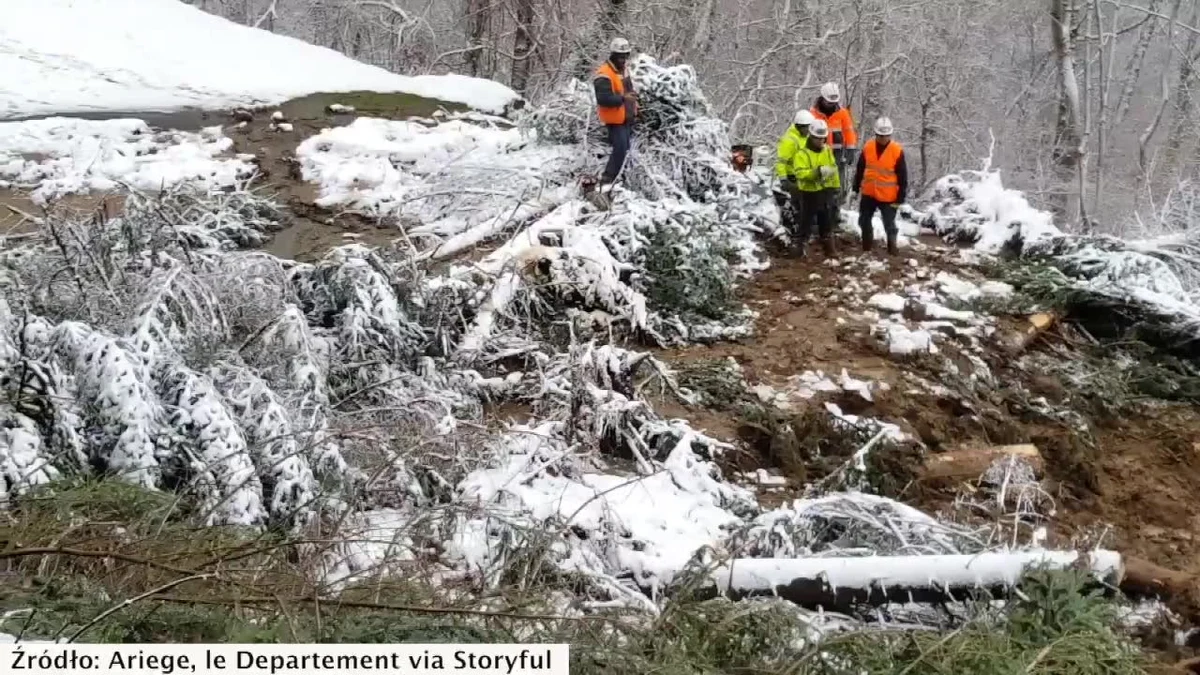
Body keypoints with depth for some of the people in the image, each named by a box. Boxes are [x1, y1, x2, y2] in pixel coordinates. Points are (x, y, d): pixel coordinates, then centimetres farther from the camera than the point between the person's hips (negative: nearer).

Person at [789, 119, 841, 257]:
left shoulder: (827, 150, 7)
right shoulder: (802, 152, -14)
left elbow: (834, 169, 15)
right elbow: (800, 172, -26)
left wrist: (836, 187, 14)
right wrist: (816, 172, -38)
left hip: (825, 192, 6)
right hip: (809, 193, -6)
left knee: (827, 224, 14)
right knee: (806, 223, 1)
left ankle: (829, 251, 23)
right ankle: (799, 249, 11)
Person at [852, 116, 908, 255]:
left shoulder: (897, 151, -13)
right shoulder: (867, 147, -3)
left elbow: (902, 176, -9)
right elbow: (859, 169, 9)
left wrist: (901, 197, -9)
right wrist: (856, 188, 12)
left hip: (888, 197, -4)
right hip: (869, 193, 4)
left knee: (889, 224, 3)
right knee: (864, 221, 16)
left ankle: (892, 248, 14)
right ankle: (866, 248, 32)